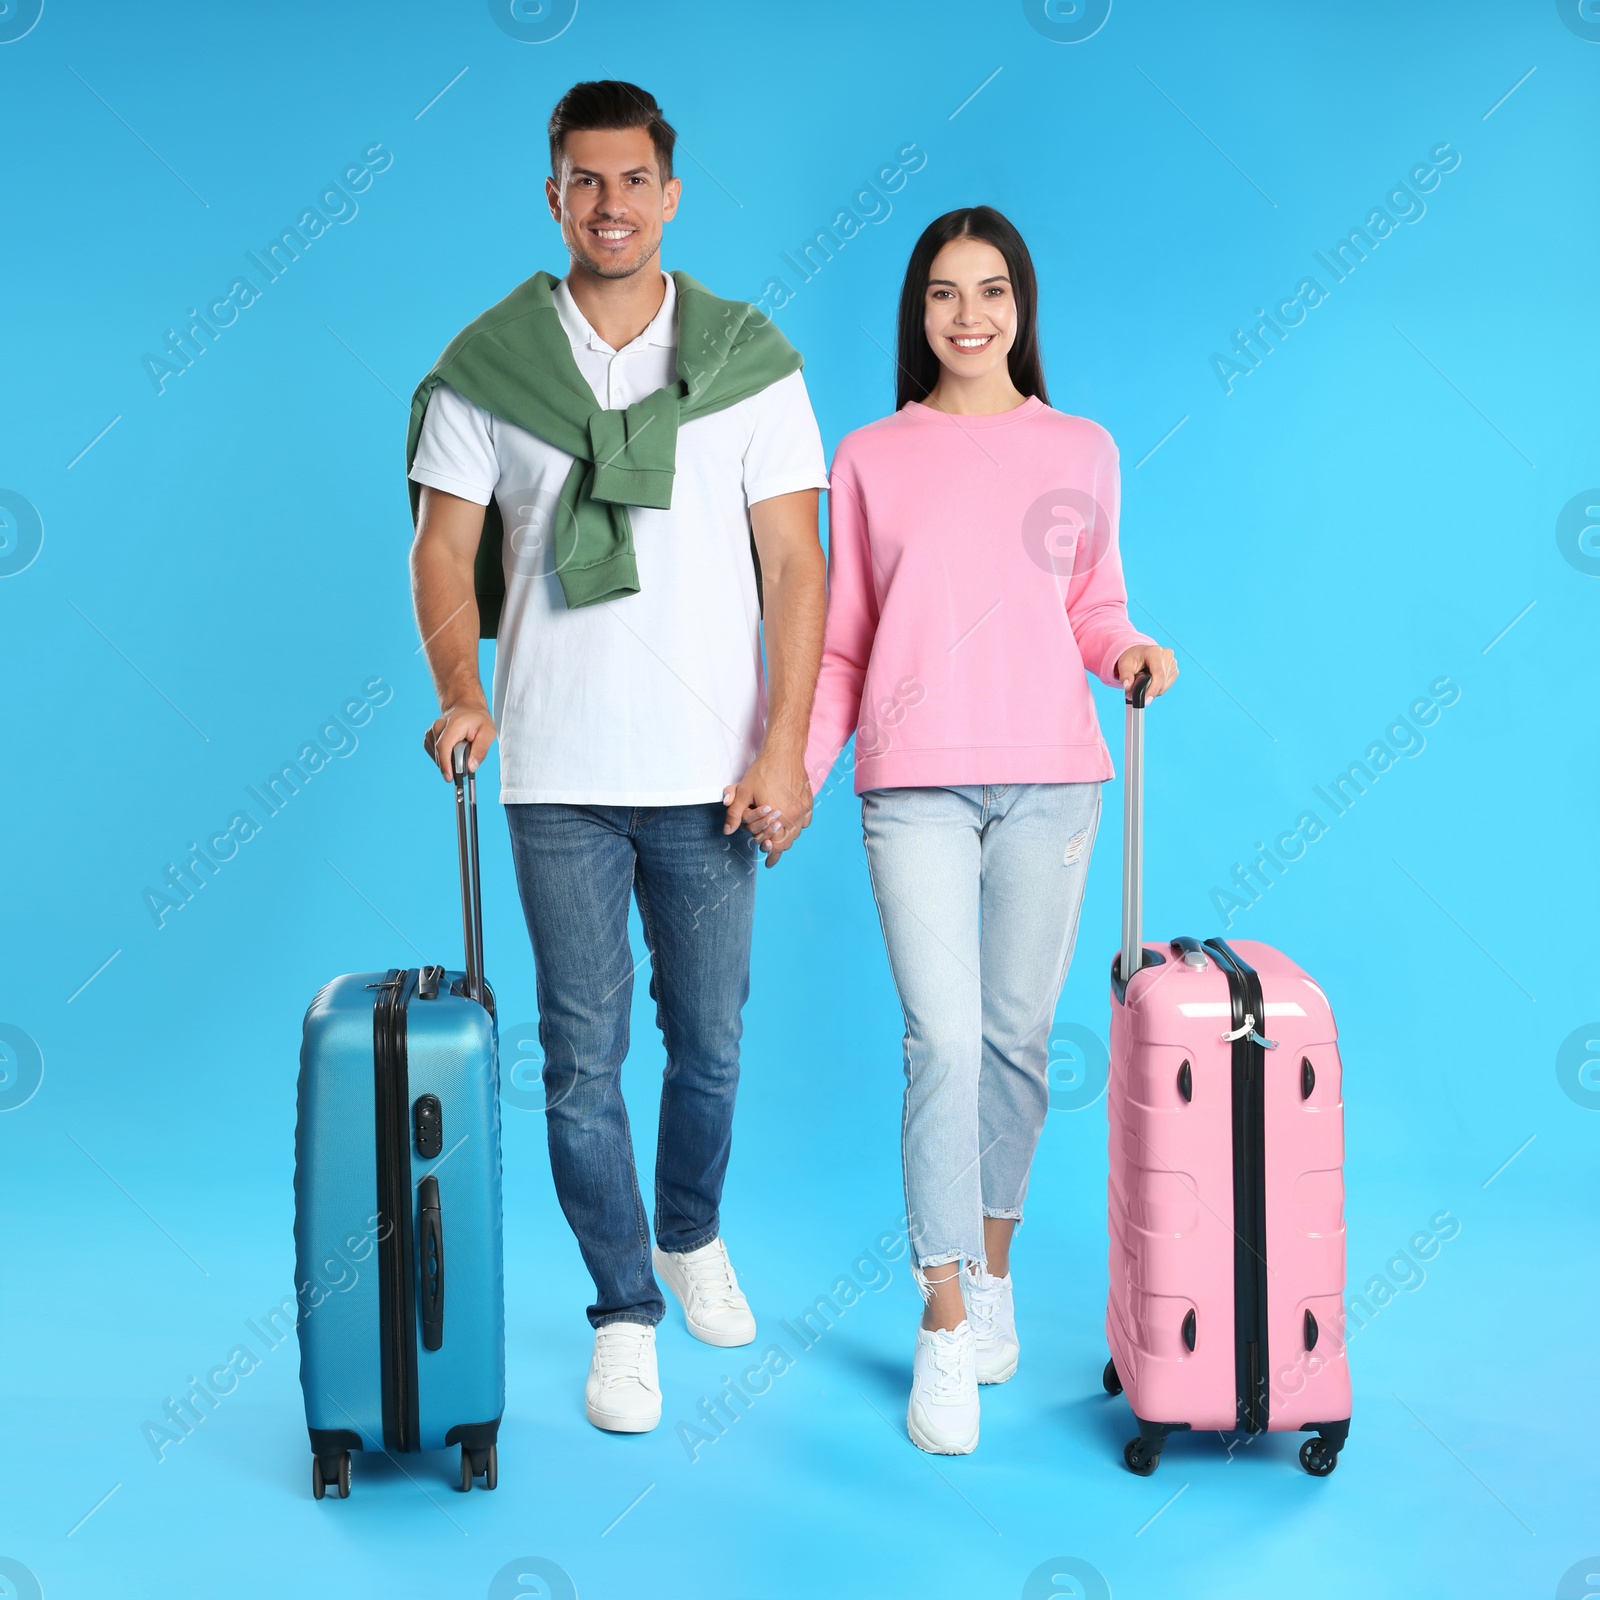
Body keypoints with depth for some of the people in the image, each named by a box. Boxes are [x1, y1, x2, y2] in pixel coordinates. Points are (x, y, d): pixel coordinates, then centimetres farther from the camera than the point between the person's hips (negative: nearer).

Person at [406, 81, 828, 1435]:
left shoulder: (749, 358, 2)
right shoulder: (486, 365, 3)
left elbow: (794, 564, -1)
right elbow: (443, 548, 4)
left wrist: (784, 747, -9)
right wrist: (460, 692, -13)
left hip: (710, 768, 0)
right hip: (556, 774, 0)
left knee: (710, 1041, 12)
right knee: (582, 1053, 5)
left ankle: (692, 1235, 40)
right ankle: (625, 1313, 20)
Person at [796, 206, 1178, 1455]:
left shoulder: (1082, 451, 11)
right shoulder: (873, 458, 9)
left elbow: (1093, 606, 15)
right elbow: (842, 640, 9)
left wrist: (1131, 651, -6)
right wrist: (800, 762, -1)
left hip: (1050, 777, 2)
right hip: (915, 784, -1)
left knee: (1018, 1038, 8)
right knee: (944, 1040, -9)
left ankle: (992, 1273, 26)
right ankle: (944, 1326, 1)